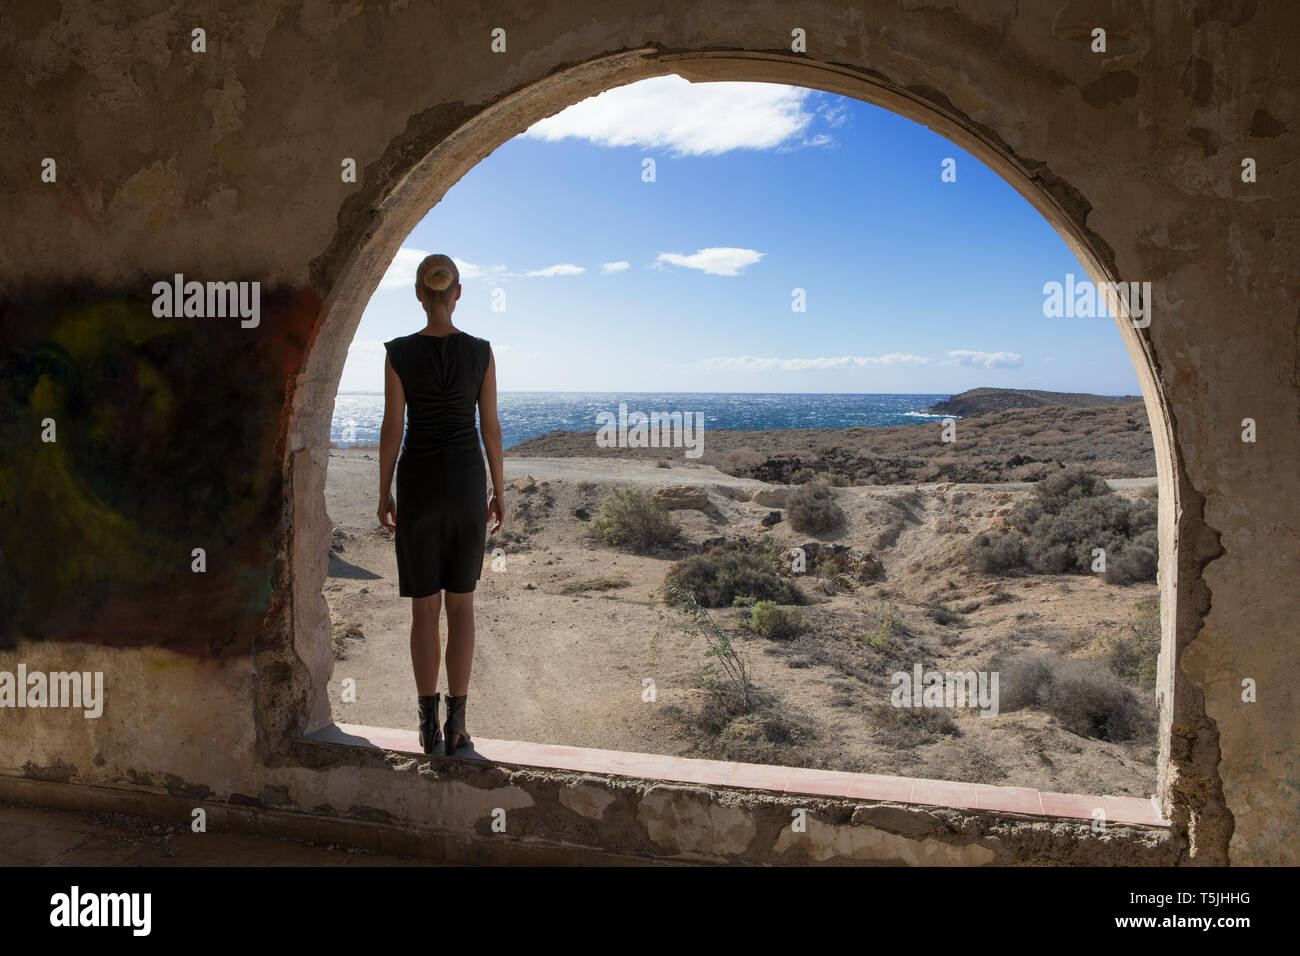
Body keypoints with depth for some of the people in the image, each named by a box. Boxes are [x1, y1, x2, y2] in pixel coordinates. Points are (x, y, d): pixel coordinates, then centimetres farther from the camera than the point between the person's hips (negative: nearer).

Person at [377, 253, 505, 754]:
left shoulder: (399, 353, -7)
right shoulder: (481, 351, -4)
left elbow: (391, 429, -6)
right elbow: (490, 426, -1)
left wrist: (384, 495, 5)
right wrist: (499, 491, 8)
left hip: (418, 484, -1)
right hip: (466, 482, 1)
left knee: (424, 606, 7)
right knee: (461, 603, 9)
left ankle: (429, 722, 10)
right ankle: (456, 720, 7)